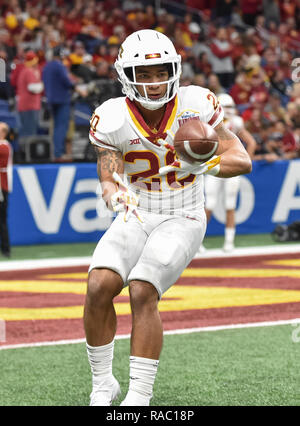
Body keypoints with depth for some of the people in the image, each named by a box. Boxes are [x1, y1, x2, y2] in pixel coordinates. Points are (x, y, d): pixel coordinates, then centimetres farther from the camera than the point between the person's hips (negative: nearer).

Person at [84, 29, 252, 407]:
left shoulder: (195, 105, -13)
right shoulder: (113, 119, -10)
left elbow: (242, 161, -13)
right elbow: (109, 181, -11)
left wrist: (202, 164, -34)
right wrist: (117, 195, -36)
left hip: (182, 220, -2)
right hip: (136, 218, 2)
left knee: (142, 292, -23)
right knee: (99, 285, -19)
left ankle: (140, 396, -17)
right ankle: (102, 383, 0)